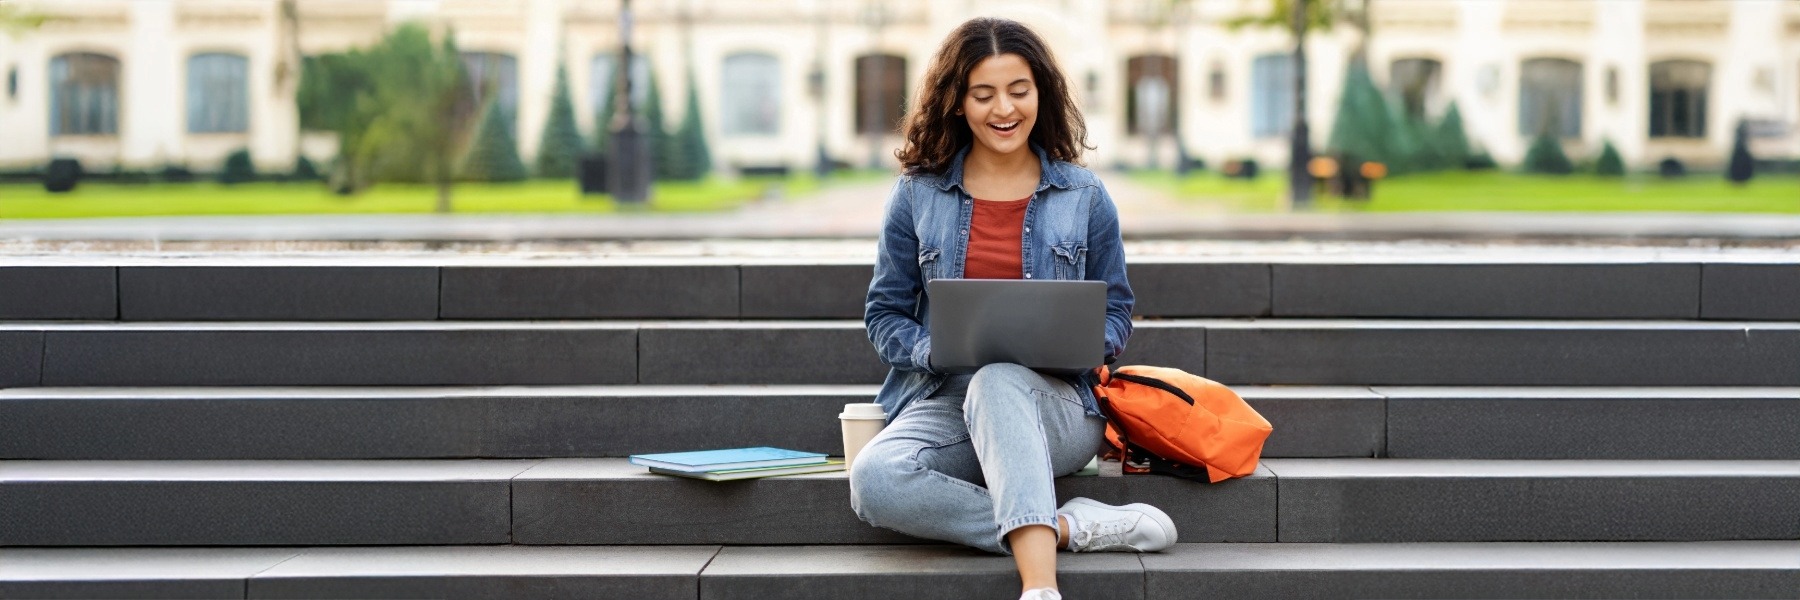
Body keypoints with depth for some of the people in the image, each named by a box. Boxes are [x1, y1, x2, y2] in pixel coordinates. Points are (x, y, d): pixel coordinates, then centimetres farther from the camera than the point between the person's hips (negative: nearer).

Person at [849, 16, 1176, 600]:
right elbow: (884, 313, 12)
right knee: (874, 480, -33)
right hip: (942, 400, 2)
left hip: (1055, 405, -1)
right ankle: (1071, 526, -28)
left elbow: (1116, 309, 16)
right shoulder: (917, 194, 8)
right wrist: (936, 351, -10)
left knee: (996, 383, -40)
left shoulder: (1083, 196, 9)